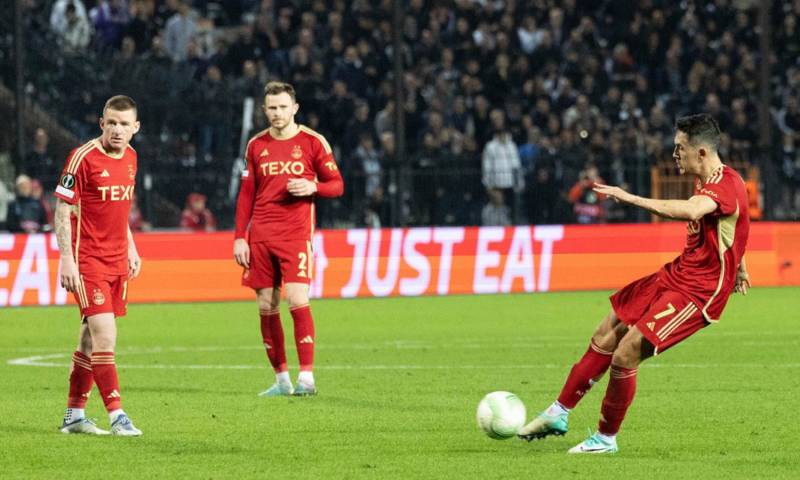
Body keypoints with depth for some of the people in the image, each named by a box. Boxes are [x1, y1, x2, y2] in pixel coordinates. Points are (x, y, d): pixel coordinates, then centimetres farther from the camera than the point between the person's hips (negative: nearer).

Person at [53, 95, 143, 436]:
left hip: (116, 261, 7)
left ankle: (74, 415, 18)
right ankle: (117, 417, -13)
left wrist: (130, 248, 19)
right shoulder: (83, 158, -13)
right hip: (87, 261, -7)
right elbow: (62, 210, -12)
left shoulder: (130, 157, 9)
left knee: (92, 338, 11)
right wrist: (67, 258, -17)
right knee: (105, 335, -14)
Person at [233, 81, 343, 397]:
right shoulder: (257, 145, 10)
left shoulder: (312, 142, 1)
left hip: (296, 233, -4)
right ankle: (281, 380, 10)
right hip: (261, 237, 4)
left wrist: (312, 187, -16)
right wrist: (240, 237, 7)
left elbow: (337, 185, 4)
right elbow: (246, 194, 14)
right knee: (266, 306, 2)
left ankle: (306, 377, -14)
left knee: (297, 300, -16)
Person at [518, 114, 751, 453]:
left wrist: (630, 198, -42)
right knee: (605, 338, 11)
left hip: (698, 292, -10)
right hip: (677, 274, 10)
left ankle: (606, 438, 6)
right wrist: (737, 269, 39)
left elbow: (690, 211, -45)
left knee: (624, 356, -14)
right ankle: (559, 414, 24)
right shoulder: (708, 183, 8)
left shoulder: (726, 185, -23)